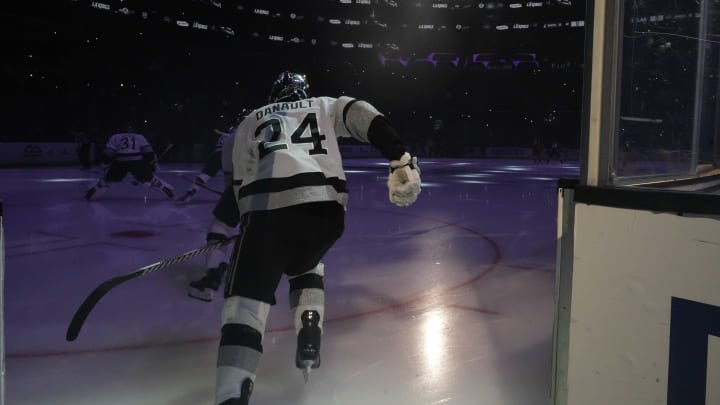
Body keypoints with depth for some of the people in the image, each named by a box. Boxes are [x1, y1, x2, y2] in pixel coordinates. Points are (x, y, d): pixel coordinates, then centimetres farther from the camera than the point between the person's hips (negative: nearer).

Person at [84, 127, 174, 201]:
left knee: (108, 178, 24)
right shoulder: (140, 137, 27)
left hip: (120, 162, 0)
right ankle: (167, 190, 22)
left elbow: (107, 154, 12)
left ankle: (90, 193, 21)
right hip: (138, 162, 0)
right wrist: (153, 165, 20)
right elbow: (149, 153, 12)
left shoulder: (115, 137, 25)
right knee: (149, 178, 23)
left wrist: (105, 168, 21)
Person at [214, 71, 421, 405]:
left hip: (267, 207, -2)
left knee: (246, 296, -5)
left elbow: (240, 183, 27)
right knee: (304, 265, 33)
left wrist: (252, 224, 38)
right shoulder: (325, 106, 31)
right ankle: (308, 343, 19)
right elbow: (364, 117, 12)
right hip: (325, 207, 2)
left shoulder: (249, 123, 33)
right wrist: (400, 159, 2)